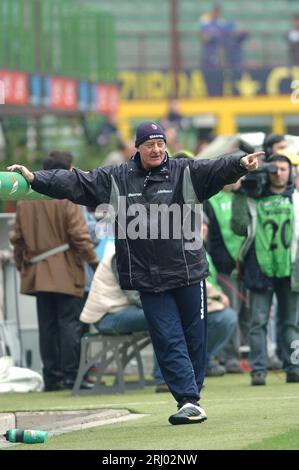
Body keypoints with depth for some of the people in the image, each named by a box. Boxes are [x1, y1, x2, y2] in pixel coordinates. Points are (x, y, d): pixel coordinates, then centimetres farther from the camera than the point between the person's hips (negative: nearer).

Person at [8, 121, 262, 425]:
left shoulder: (185, 172, 1)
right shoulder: (116, 179, 6)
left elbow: (217, 169, -15)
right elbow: (75, 182, 5)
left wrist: (240, 163, -36)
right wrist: (34, 178, -5)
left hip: (188, 273, -1)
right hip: (148, 278, 1)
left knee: (194, 338, 6)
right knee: (168, 340, -3)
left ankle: (190, 396, 20)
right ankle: (189, 401, -3)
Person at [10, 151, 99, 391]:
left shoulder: (25, 200, 8)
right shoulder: (68, 198, -9)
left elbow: (18, 238, 12)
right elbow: (79, 236, -13)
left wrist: (22, 266, 22)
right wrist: (94, 262, -5)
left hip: (38, 273, 5)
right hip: (66, 274, -5)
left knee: (47, 325, 9)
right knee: (69, 323, -2)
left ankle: (51, 377, 10)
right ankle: (71, 376, -4)